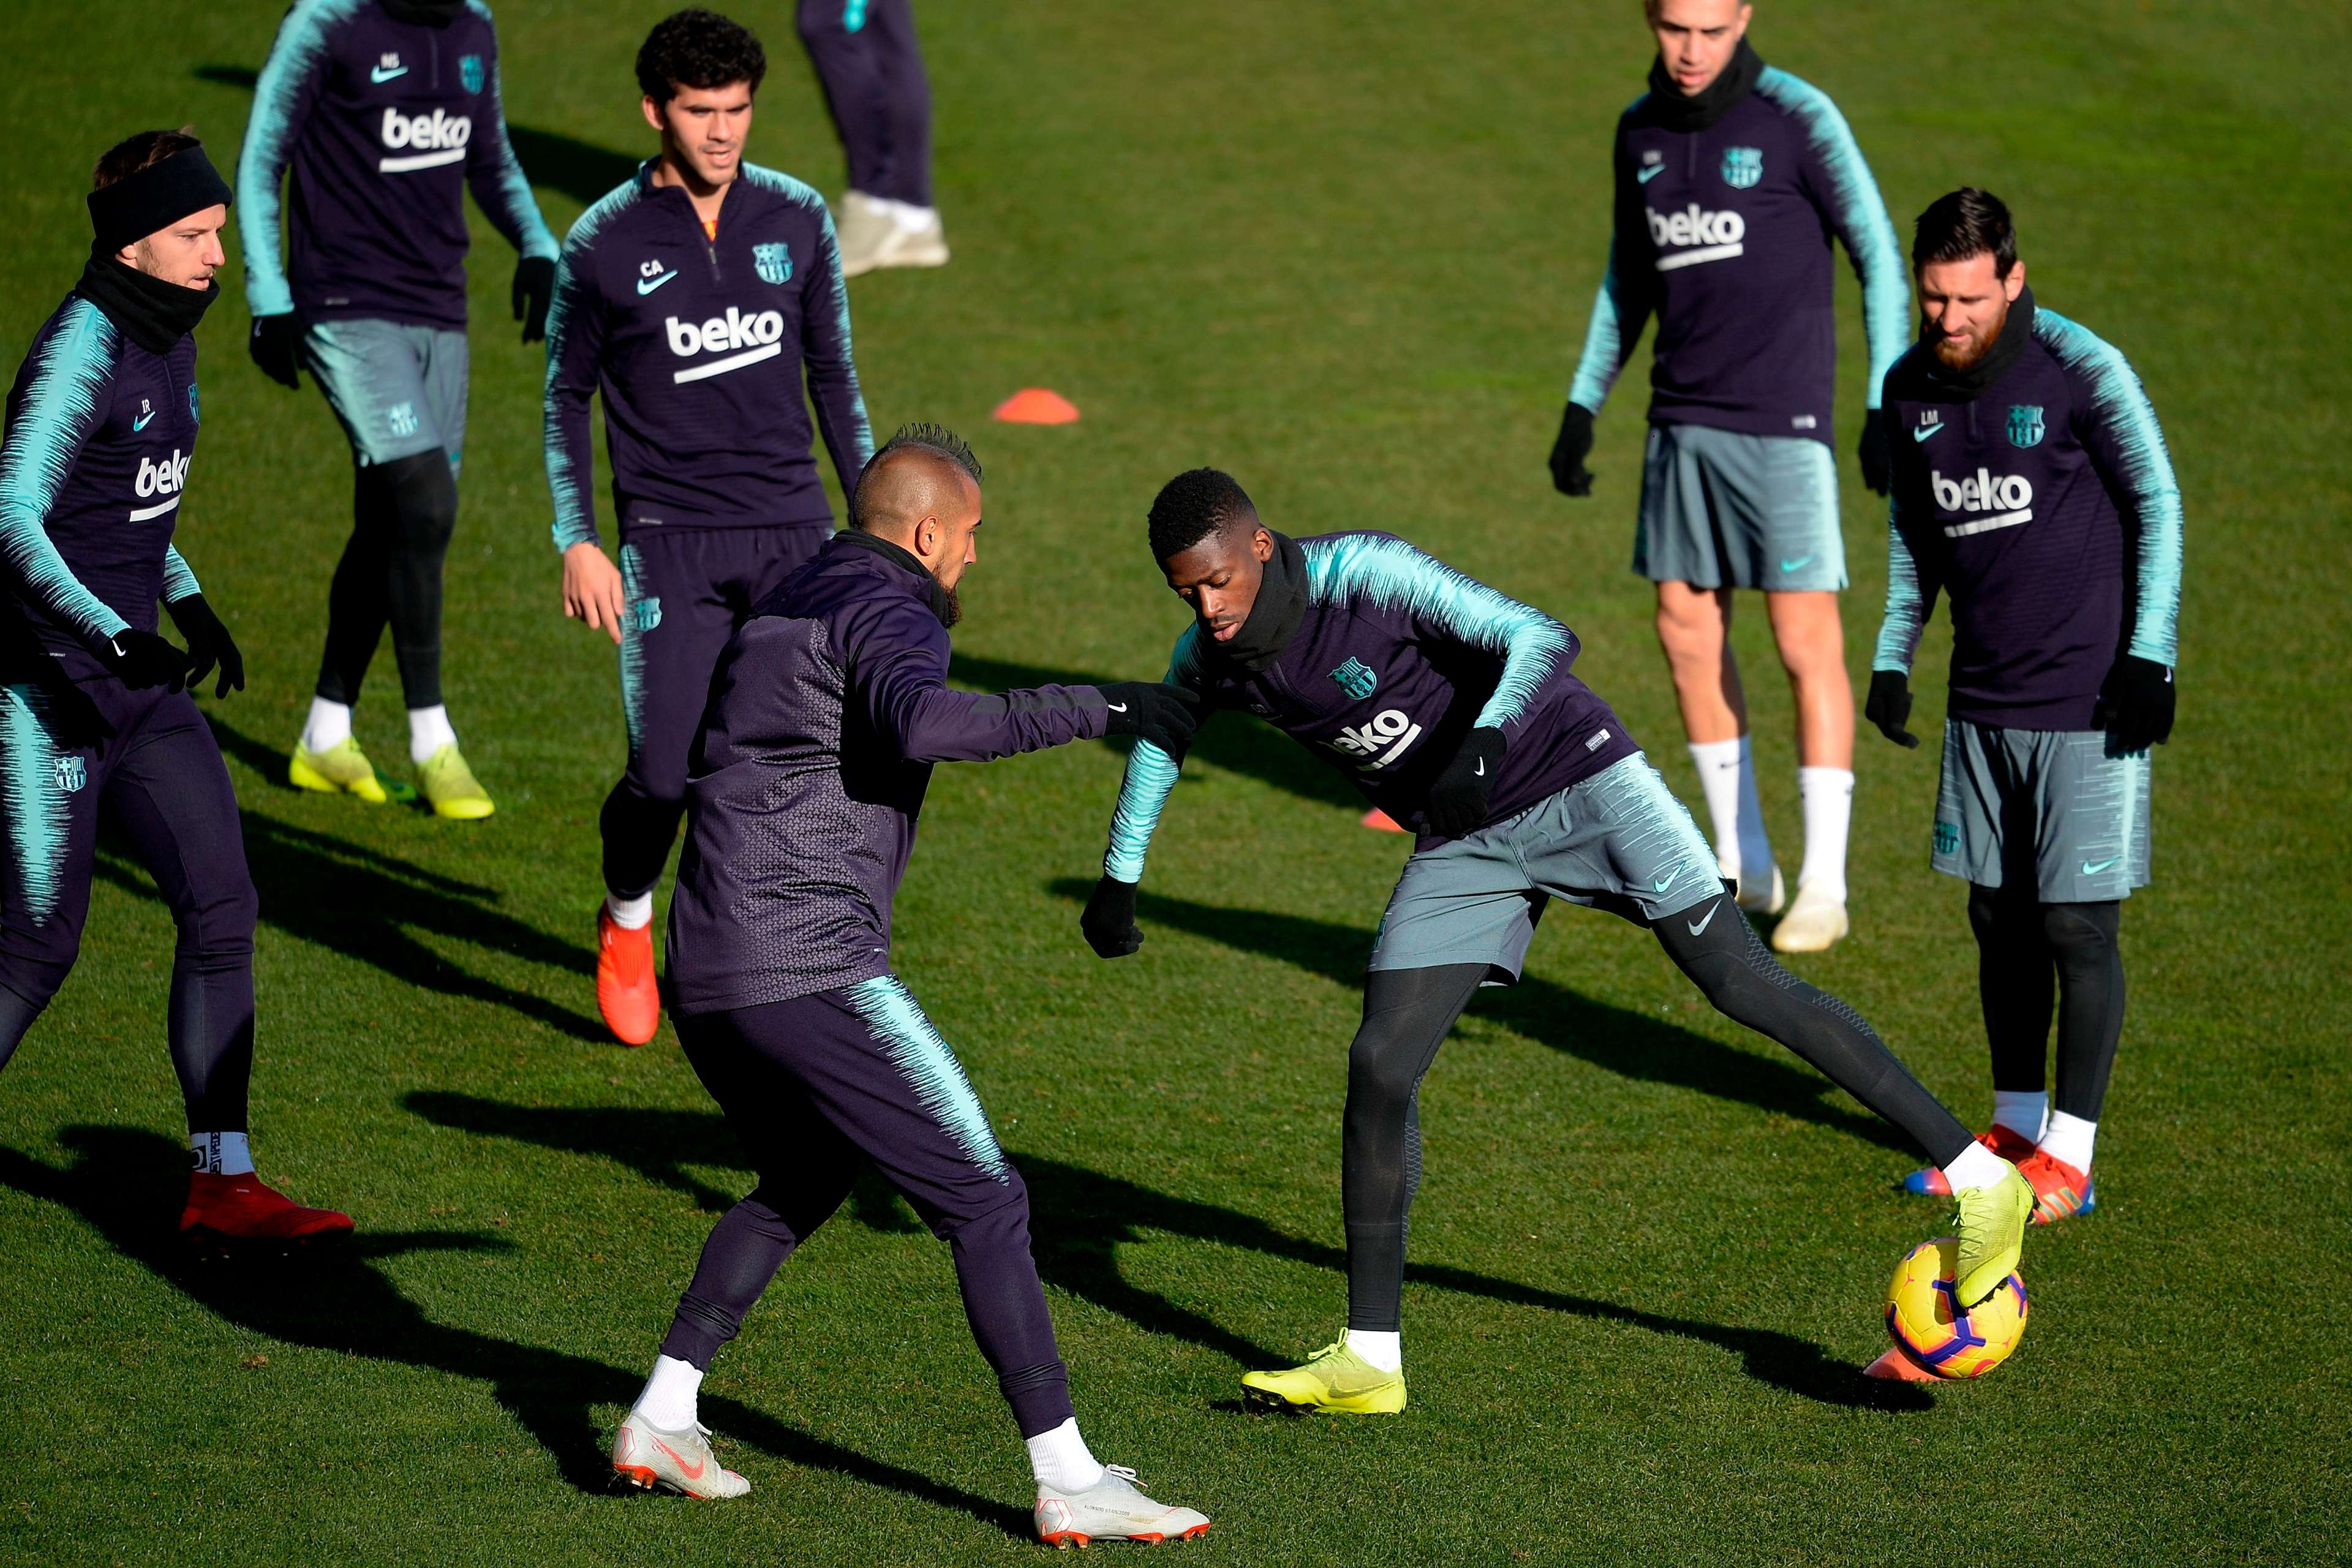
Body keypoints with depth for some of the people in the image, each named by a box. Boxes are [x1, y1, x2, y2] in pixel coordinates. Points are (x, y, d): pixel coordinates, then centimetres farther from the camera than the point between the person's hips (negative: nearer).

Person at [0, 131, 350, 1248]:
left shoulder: (169, 336, 10)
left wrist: (186, 603, 20)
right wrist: (112, 633, -35)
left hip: (136, 679, 9)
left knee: (220, 906, 0)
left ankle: (222, 1183, 3)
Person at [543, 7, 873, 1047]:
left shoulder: (798, 220, 6)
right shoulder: (603, 243, -3)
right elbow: (567, 397, 6)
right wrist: (576, 542, -1)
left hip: (792, 530, 3)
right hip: (672, 541, -3)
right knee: (666, 773, -9)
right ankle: (626, 923, 22)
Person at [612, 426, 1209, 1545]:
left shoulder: (780, 612, 21)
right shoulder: (888, 613, -6)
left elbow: (684, 766, 33)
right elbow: (919, 724, -29)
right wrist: (1095, 710, -25)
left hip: (702, 983, 9)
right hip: (814, 975, -9)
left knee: (803, 1179, 30)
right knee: (984, 1204, -4)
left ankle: (660, 1421, 23)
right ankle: (1069, 1485, -7)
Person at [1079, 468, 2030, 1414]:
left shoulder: (1363, 573, -25)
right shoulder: (1209, 660, -6)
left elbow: (1541, 639, -31)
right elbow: (1160, 734, 18)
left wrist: (1486, 732, -48)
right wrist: (1119, 876, 17)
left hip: (1577, 779, -6)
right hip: (1463, 845, 6)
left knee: (1745, 986, -10)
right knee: (1379, 1066, -7)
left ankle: (1976, 1177, -3)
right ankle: (1368, 1361, 1)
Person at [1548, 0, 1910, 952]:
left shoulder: (1800, 120, -13)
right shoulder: (1641, 130, 6)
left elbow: (1879, 260, -9)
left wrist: (1885, 409, -15)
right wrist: (1582, 407, 17)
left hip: (1784, 423, -6)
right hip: (1684, 419, 6)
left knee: (1805, 643, -6)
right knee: (1687, 630, 8)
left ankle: (1822, 888, 3)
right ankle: (1743, 865, 21)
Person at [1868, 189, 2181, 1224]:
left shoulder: (2084, 373, -13)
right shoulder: (1911, 387, 4)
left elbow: (2158, 506, -6)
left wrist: (2148, 654, -10)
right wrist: (1892, 657, 16)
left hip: (2088, 701, -6)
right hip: (1983, 701, 6)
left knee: (2079, 924, -4)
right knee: (1999, 917, 10)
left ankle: (2069, 1156, 3)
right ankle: (2016, 1128, 23)